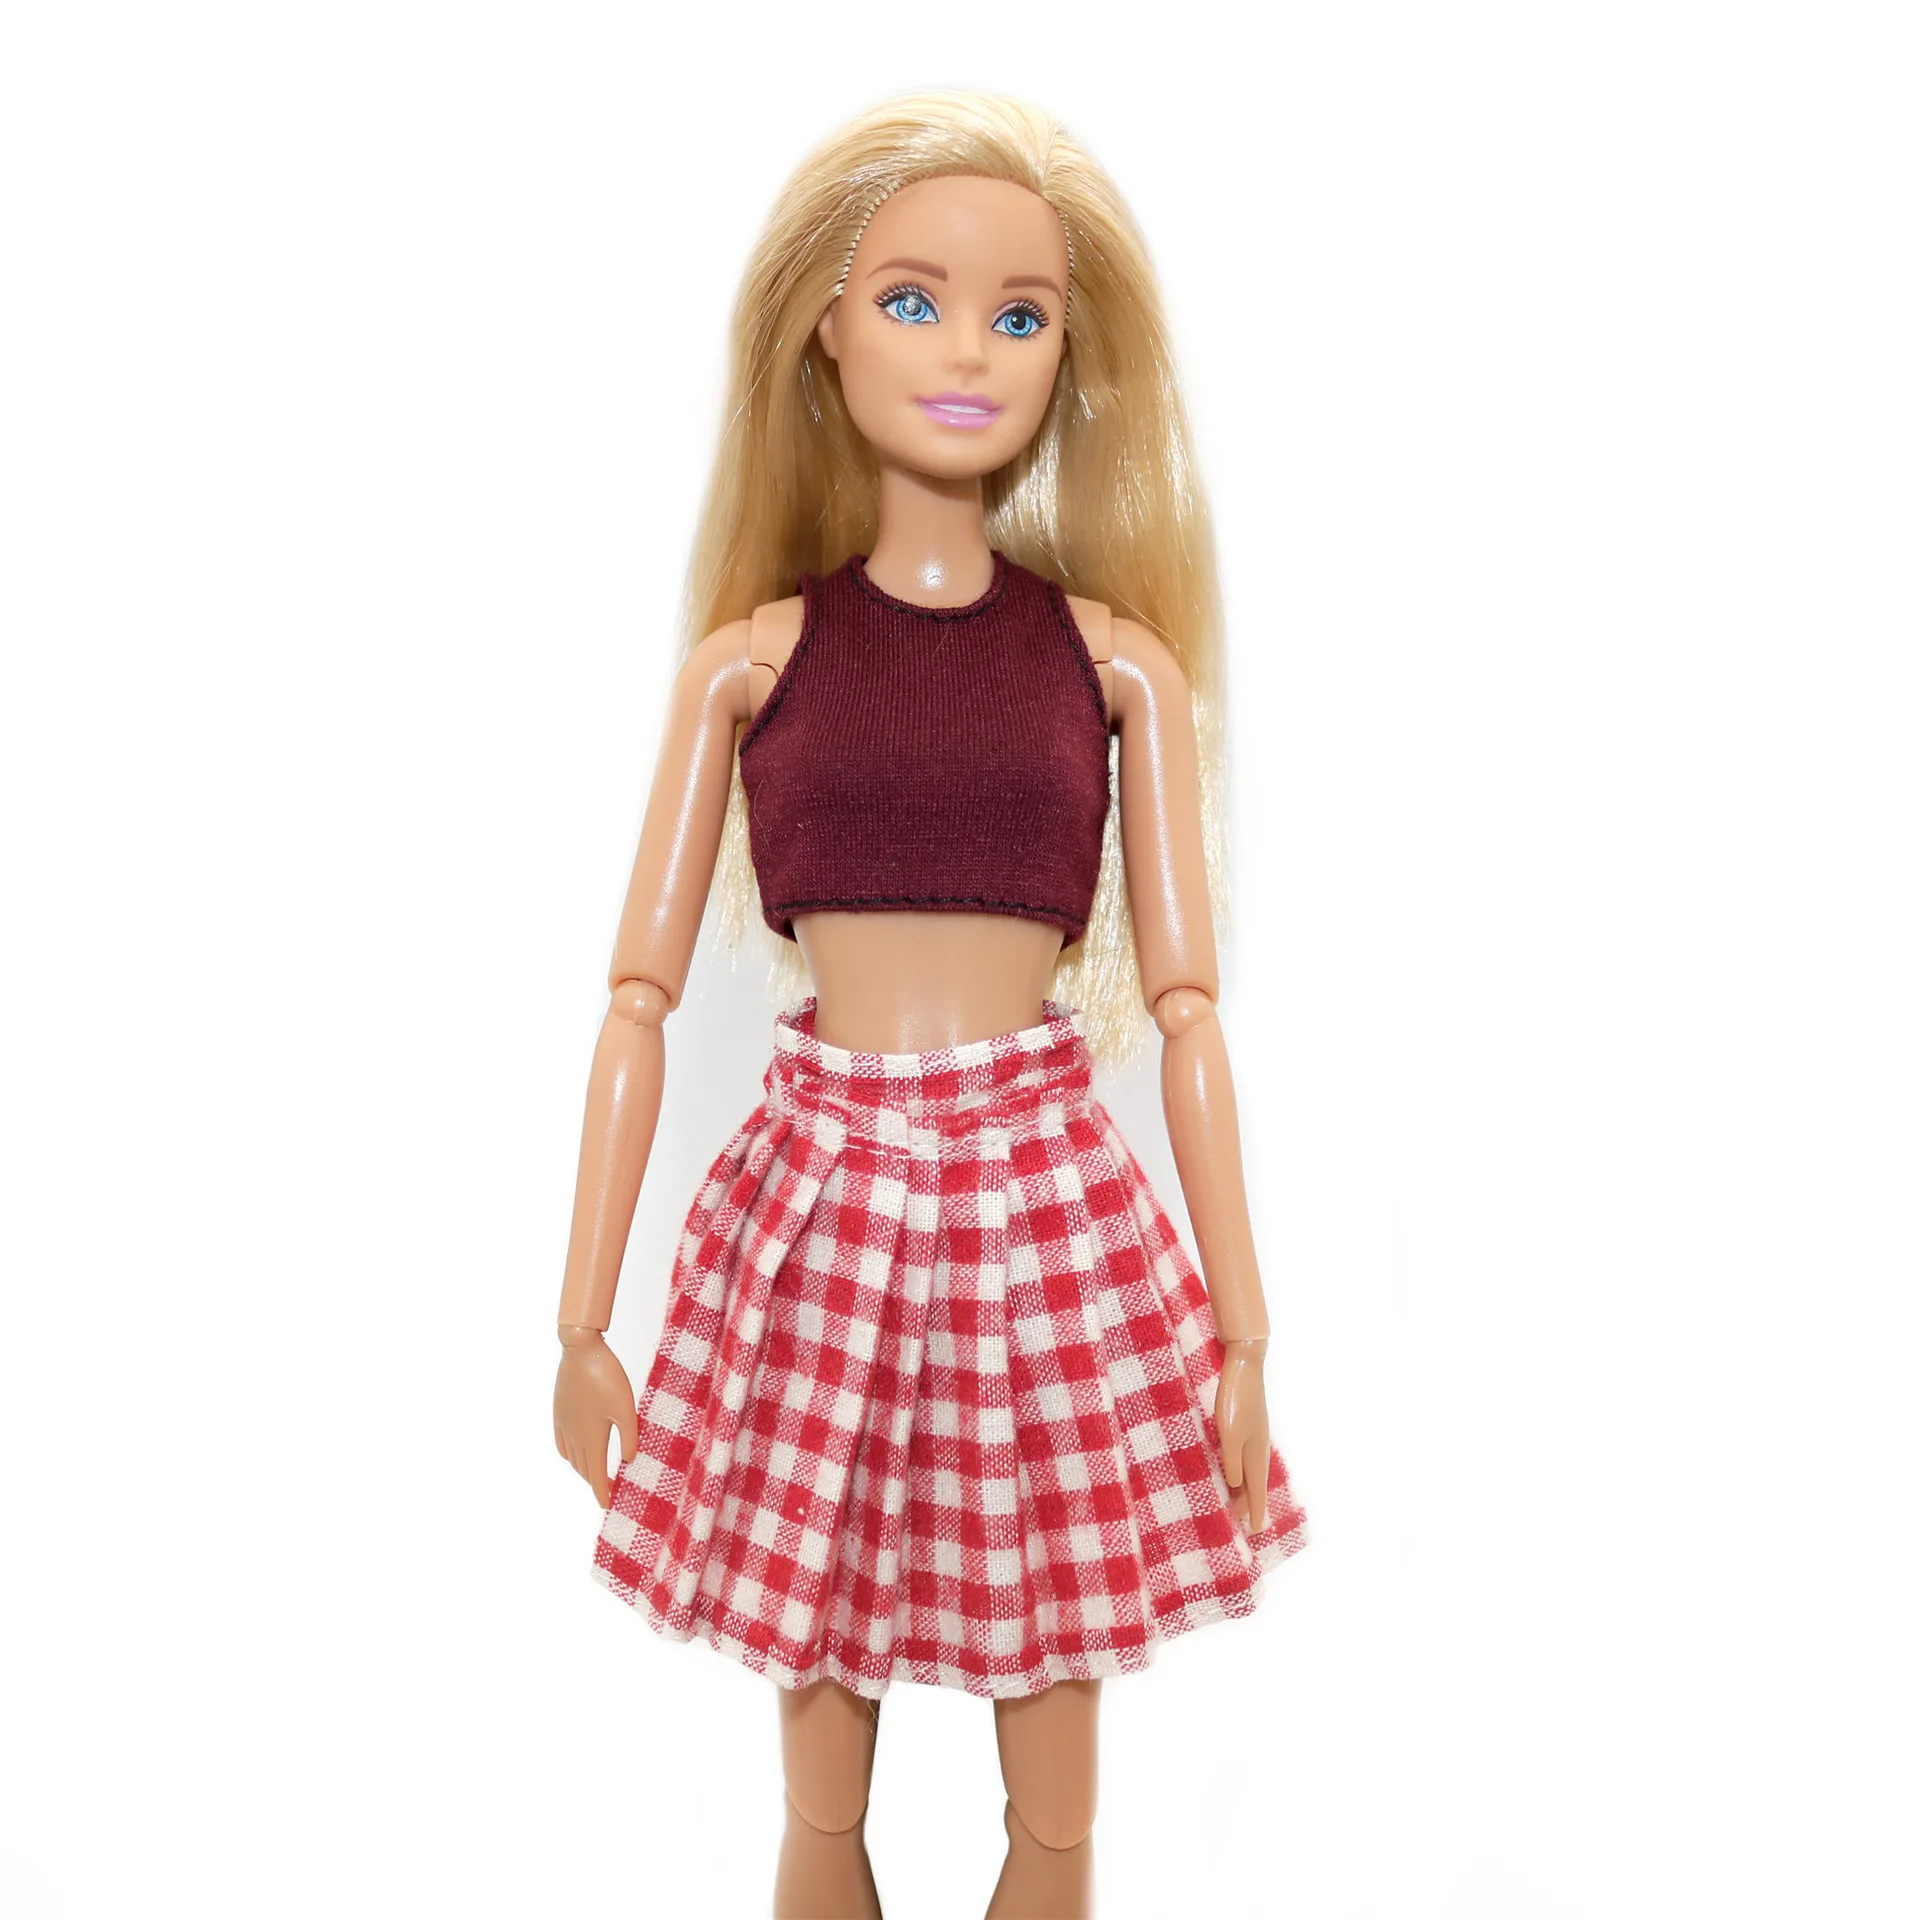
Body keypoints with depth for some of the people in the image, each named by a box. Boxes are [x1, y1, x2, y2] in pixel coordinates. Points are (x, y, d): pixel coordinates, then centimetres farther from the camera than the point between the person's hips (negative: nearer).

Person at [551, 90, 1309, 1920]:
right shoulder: (752, 655, 1)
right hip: (818, 1192, 0)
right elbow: (638, 992, 2)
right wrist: (581, 1321, 2)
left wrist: (1242, 1333, 2)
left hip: (1050, 1202, 0)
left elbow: (1184, 1007, 2)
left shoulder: (1117, 659, 2)